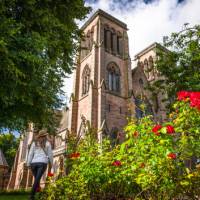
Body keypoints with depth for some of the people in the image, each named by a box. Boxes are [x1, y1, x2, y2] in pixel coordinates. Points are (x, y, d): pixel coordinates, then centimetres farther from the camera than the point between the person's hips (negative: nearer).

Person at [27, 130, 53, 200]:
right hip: (42, 163, -3)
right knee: (37, 179, -8)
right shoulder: (47, 143, 5)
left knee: (37, 179, 17)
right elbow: (50, 154, 6)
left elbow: (30, 154, 6)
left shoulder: (34, 143, 11)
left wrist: (28, 164, 7)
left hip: (34, 163, 3)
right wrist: (51, 163, 18)